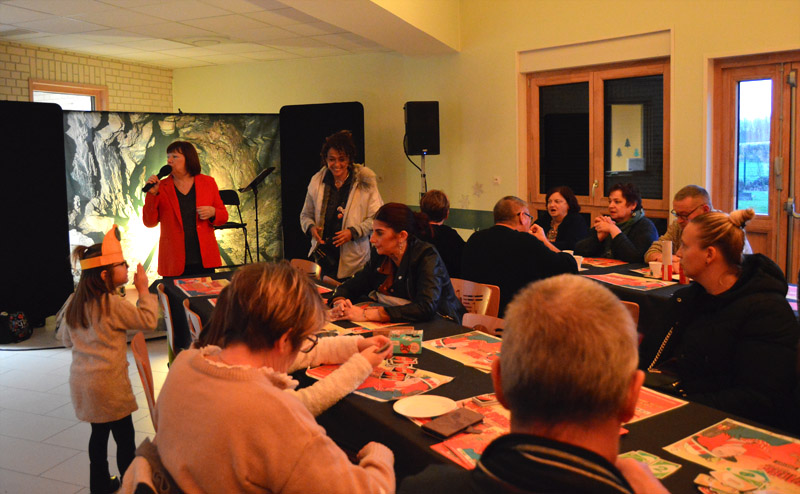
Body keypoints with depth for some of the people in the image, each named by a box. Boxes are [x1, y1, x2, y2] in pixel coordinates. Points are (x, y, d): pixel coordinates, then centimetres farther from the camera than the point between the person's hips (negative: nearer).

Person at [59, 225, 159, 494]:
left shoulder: (74, 302, 3)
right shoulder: (113, 305, -20)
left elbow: (66, 338, 14)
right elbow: (148, 320, -14)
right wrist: (144, 290, -6)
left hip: (81, 380, 8)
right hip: (109, 383, -8)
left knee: (99, 431, 20)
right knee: (125, 437, 5)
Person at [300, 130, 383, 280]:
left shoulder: (365, 183, -2)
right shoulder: (317, 181, 8)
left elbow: (376, 218, -2)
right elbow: (305, 215, 17)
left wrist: (353, 232, -16)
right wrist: (311, 228, -5)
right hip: (322, 255, 3)